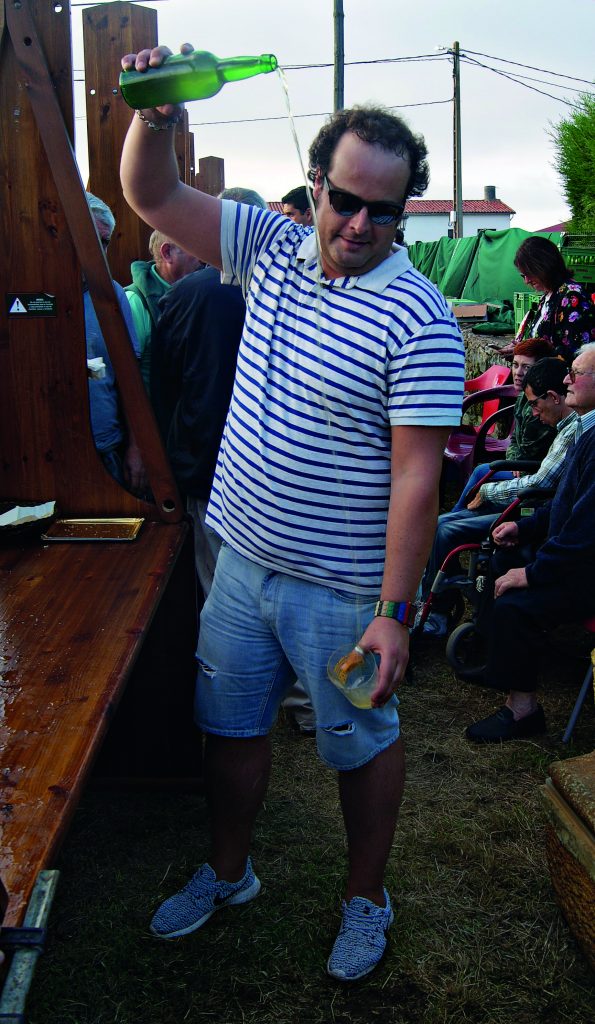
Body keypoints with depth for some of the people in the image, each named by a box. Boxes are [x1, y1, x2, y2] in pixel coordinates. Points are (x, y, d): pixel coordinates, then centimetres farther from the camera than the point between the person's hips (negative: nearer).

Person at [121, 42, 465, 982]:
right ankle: (228, 873, 44)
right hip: (243, 560, 6)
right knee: (230, 725, 20)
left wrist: (395, 610, -21)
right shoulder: (275, 248, 0)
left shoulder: (417, 322, -19)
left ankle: (366, 901, 37)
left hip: (342, 588, -6)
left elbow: (416, 474, -20)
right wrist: (157, 114, -17)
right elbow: (153, 197, 4)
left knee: (362, 745, 13)